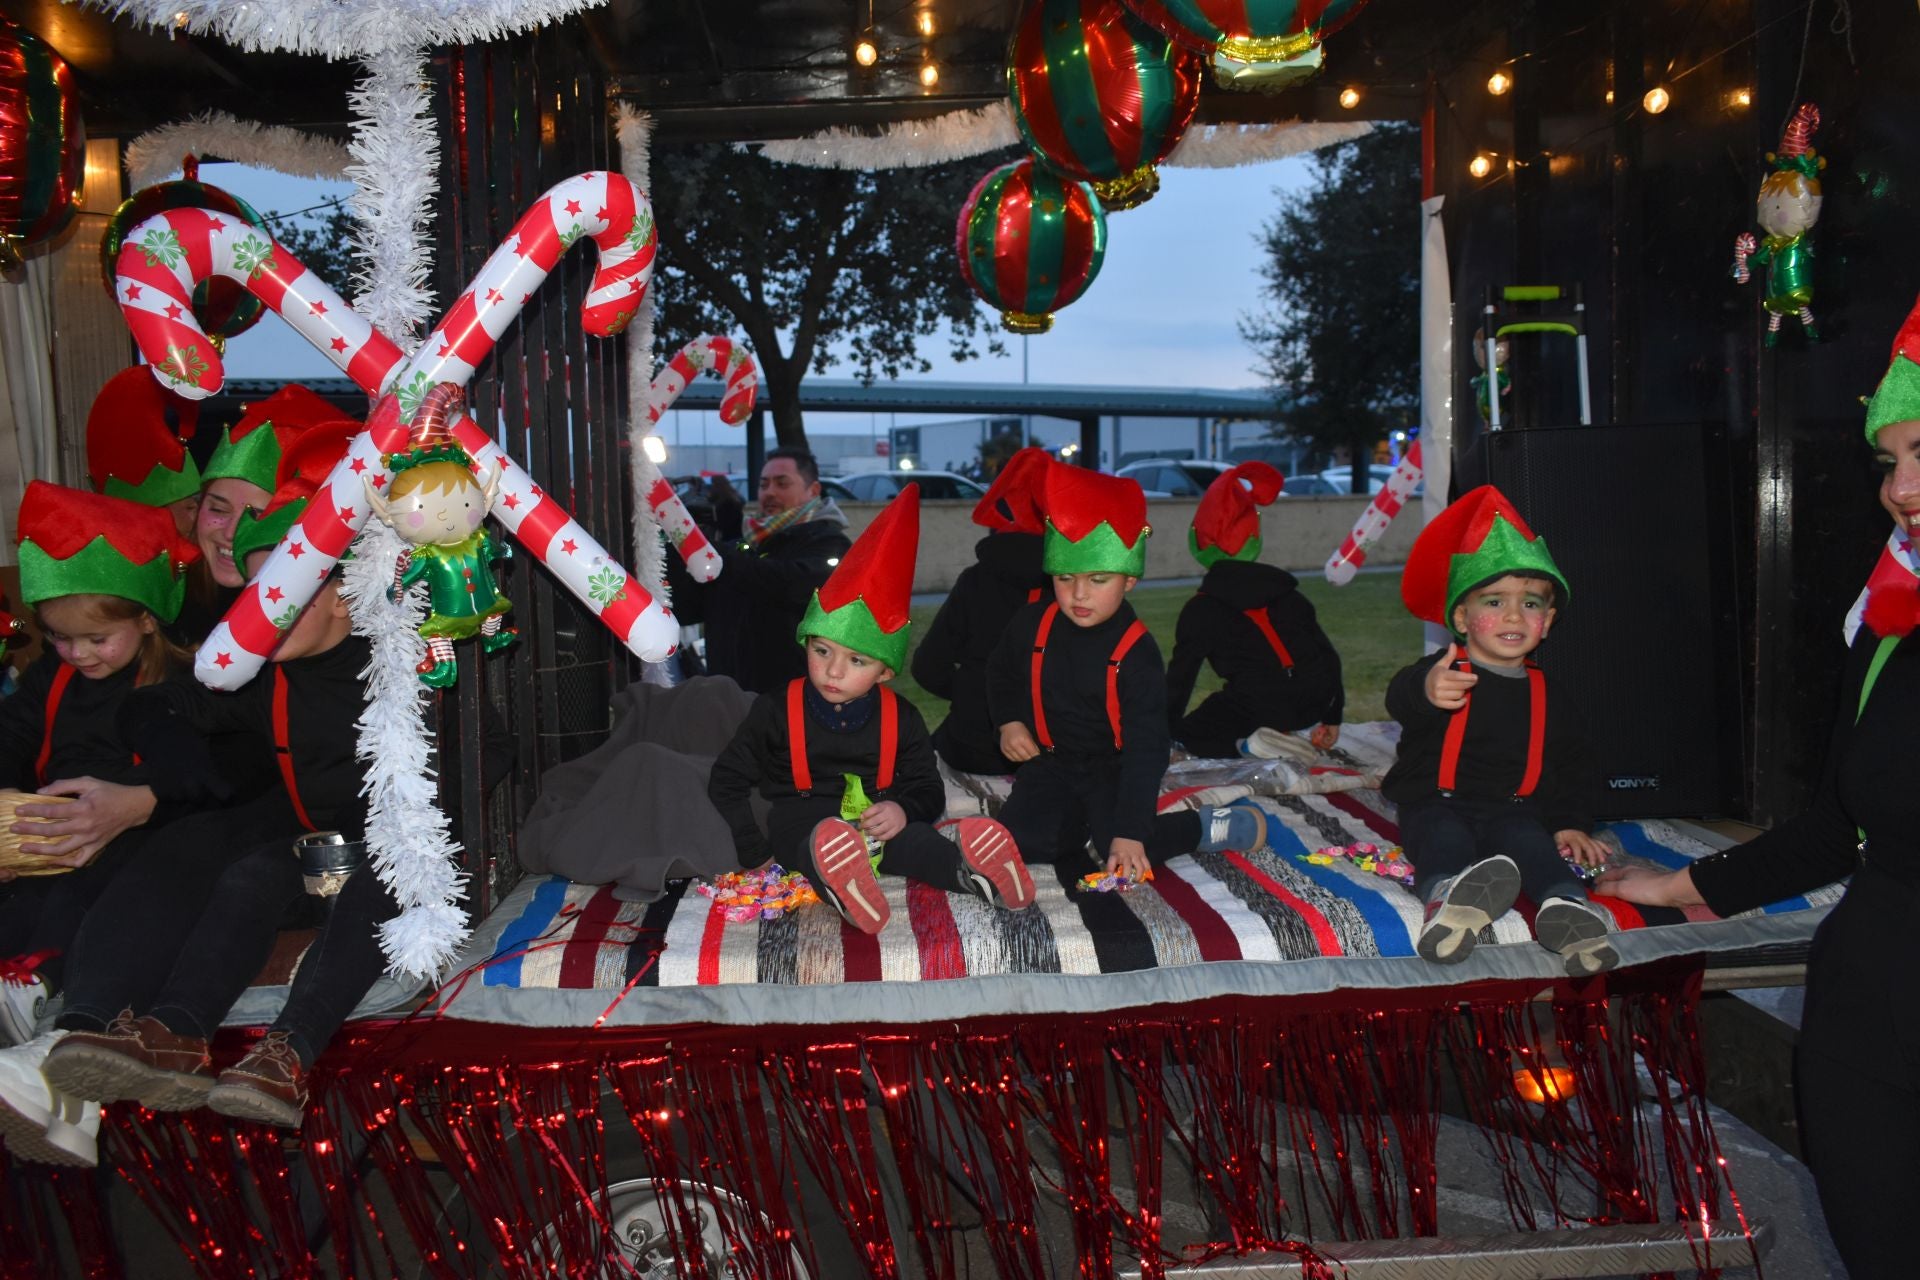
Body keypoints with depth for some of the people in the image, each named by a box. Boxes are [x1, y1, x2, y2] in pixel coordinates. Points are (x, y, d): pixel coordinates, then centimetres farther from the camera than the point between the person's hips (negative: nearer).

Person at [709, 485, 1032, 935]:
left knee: (911, 838, -32)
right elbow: (727, 781, 3)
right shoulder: (777, 710, 0)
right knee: (824, 839, -38)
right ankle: (836, 882, -72)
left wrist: (904, 809, -14)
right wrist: (755, 854, -7)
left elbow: (928, 787, 11)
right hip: (803, 819, -2)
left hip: (877, 820, 3)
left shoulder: (901, 718, 5)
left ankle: (968, 868, -61)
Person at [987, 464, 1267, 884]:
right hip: (1050, 761, 4)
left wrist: (1130, 831, -29)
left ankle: (1206, 827, 2)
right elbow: (1000, 671, 17)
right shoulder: (1033, 623, -7)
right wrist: (1008, 721, -1)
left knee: (1123, 851, -24)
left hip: (1112, 768, -3)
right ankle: (1084, 822, 11)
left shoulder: (1137, 653, -19)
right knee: (1025, 841, -18)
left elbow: (1146, 750, -22)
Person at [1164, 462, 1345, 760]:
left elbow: (1181, 676, 6)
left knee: (1188, 733, 15)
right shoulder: (1286, 589, 17)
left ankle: (1249, 743, -10)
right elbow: (1328, 655, 17)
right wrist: (1332, 718, 22)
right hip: (1316, 702, 6)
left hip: (1257, 707, -5)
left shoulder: (1201, 609, 5)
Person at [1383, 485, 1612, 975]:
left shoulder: (1544, 696, 17)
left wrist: (1573, 823, 6)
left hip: (1511, 809, 3)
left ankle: (1566, 908, -55)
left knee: (1529, 839, -29)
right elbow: (1399, 700, -23)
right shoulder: (1443, 671, 1)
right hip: (1438, 804, -3)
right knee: (1443, 838, -35)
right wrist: (1426, 692, -49)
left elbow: (1570, 766, 24)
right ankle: (1450, 896, -65)